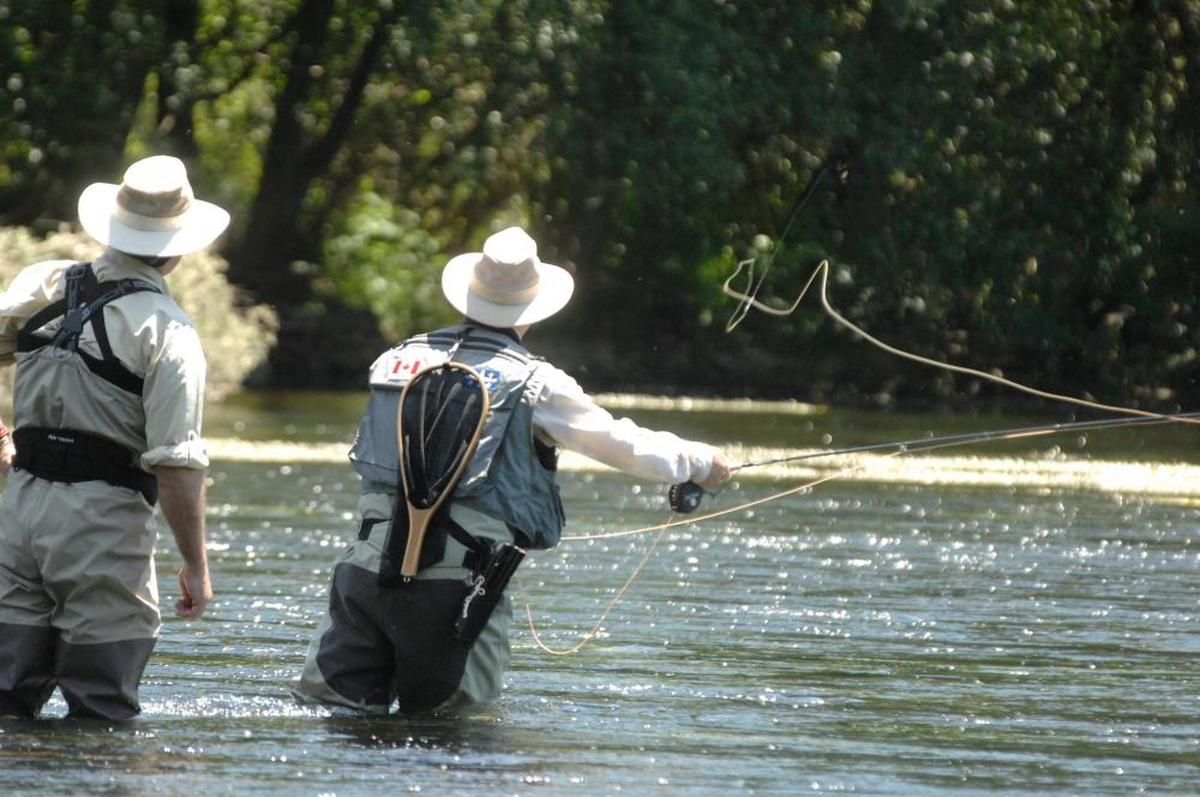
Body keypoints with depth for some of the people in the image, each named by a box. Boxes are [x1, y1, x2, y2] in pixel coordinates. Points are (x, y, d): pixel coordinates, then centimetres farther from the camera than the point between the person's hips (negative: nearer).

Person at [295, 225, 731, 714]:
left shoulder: (398, 360, 12)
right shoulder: (533, 383, -1)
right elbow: (624, 444, 7)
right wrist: (699, 463, 25)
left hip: (367, 569, 3)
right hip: (456, 583, -3)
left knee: (326, 709, 4)